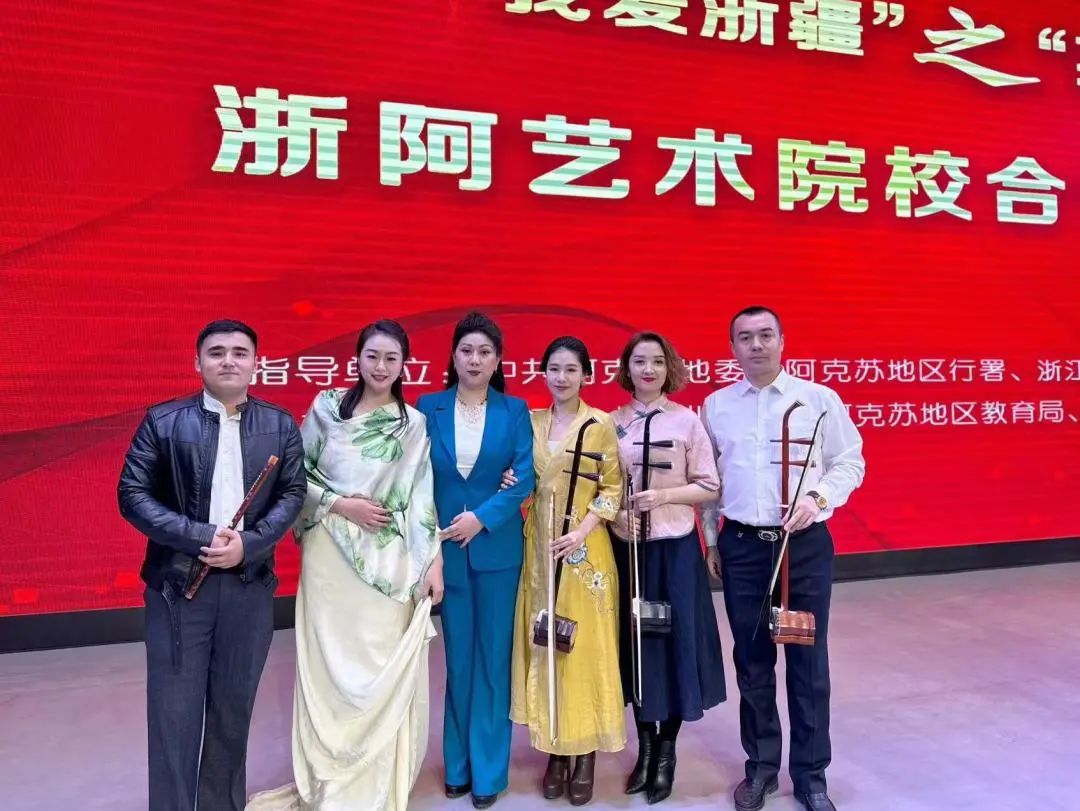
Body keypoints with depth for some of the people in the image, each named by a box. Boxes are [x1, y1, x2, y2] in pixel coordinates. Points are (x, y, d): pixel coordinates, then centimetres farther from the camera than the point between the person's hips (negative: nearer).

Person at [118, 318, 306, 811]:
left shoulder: (280, 426, 5)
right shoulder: (163, 421, -1)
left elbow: (293, 493, 2)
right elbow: (132, 493, -5)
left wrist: (248, 543, -13)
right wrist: (200, 536, -16)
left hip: (250, 585, 2)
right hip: (177, 584, -2)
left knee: (233, 710, 13)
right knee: (174, 712, 4)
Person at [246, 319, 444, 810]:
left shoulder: (413, 424, 3)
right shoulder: (326, 407, 2)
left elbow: (421, 497, 1)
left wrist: (434, 563, -3)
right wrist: (340, 504, -10)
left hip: (388, 562, 0)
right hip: (329, 556, 0)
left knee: (384, 671, 3)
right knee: (328, 666, 6)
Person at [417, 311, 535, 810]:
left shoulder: (515, 411, 2)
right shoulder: (428, 408, 3)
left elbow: (525, 478, -5)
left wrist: (481, 517, -14)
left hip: (497, 547, -1)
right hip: (445, 547, 1)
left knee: (493, 657, 6)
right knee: (457, 658, 10)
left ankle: (488, 770, 18)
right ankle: (458, 765, 25)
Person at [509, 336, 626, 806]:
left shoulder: (601, 424, -4)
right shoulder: (531, 422, 7)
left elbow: (613, 488, -5)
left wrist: (582, 530, -17)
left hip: (584, 551, -4)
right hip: (538, 550, 4)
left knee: (586, 648, 3)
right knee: (543, 646, 8)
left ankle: (586, 755, 16)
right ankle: (556, 751, 21)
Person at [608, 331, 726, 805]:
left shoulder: (687, 420, -4)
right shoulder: (613, 423, 3)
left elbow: (710, 488, -4)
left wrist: (663, 496, -17)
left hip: (674, 548, -2)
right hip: (626, 548, 2)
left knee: (674, 643, 3)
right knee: (635, 644, 10)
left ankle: (666, 751, 22)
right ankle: (645, 747, 27)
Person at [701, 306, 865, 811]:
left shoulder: (819, 399, -1)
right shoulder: (715, 406, 6)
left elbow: (849, 463, 2)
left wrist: (817, 497, -15)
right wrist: (712, 540, 11)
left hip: (805, 544, -1)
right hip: (741, 546, 2)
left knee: (808, 661, 5)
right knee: (753, 661, 10)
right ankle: (761, 767, 26)